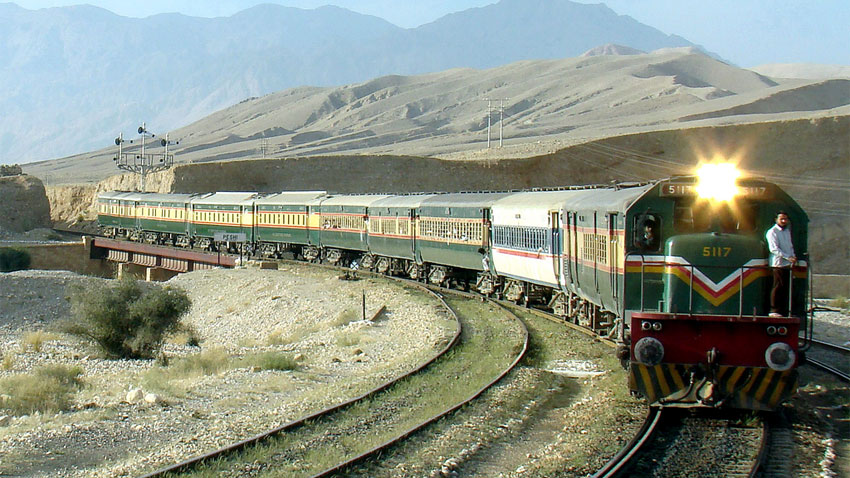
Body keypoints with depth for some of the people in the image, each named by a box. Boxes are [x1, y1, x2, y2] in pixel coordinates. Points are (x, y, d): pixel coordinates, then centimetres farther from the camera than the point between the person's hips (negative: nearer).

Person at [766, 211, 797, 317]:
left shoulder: (787, 231, 20)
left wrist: (793, 257, 7)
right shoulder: (772, 232, -7)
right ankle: (774, 310, -4)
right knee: (778, 287, -8)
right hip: (778, 264, -8)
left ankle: (783, 310, 11)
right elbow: (774, 249, -15)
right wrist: (788, 257, -20)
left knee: (786, 288, 6)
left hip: (788, 264, 8)